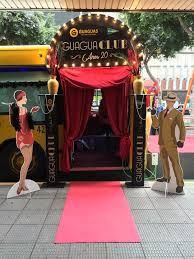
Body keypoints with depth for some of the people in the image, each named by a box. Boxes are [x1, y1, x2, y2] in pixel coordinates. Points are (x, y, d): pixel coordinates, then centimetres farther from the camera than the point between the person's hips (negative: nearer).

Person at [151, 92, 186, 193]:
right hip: (162, 142, 6)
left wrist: (181, 140, -16)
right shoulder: (161, 113, 11)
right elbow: (155, 125, 8)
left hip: (171, 143, -6)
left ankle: (180, 184, 3)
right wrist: (153, 115, -5)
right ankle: (166, 177, 37)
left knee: (175, 163, -5)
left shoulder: (177, 114, -5)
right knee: (164, 160, 19)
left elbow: (182, 128, -7)